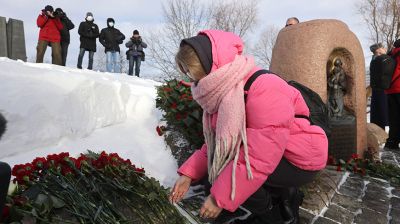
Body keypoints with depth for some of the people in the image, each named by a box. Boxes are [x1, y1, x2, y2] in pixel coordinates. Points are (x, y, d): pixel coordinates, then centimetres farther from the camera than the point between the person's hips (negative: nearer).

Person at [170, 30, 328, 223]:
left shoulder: (264, 91, -30)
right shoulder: (224, 91, -1)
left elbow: (257, 161, -32)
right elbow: (215, 141, 2)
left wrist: (219, 198, -24)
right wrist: (188, 174, -7)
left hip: (301, 162, -9)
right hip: (271, 156, 9)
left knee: (225, 168, -22)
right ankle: (284, 192, 12)